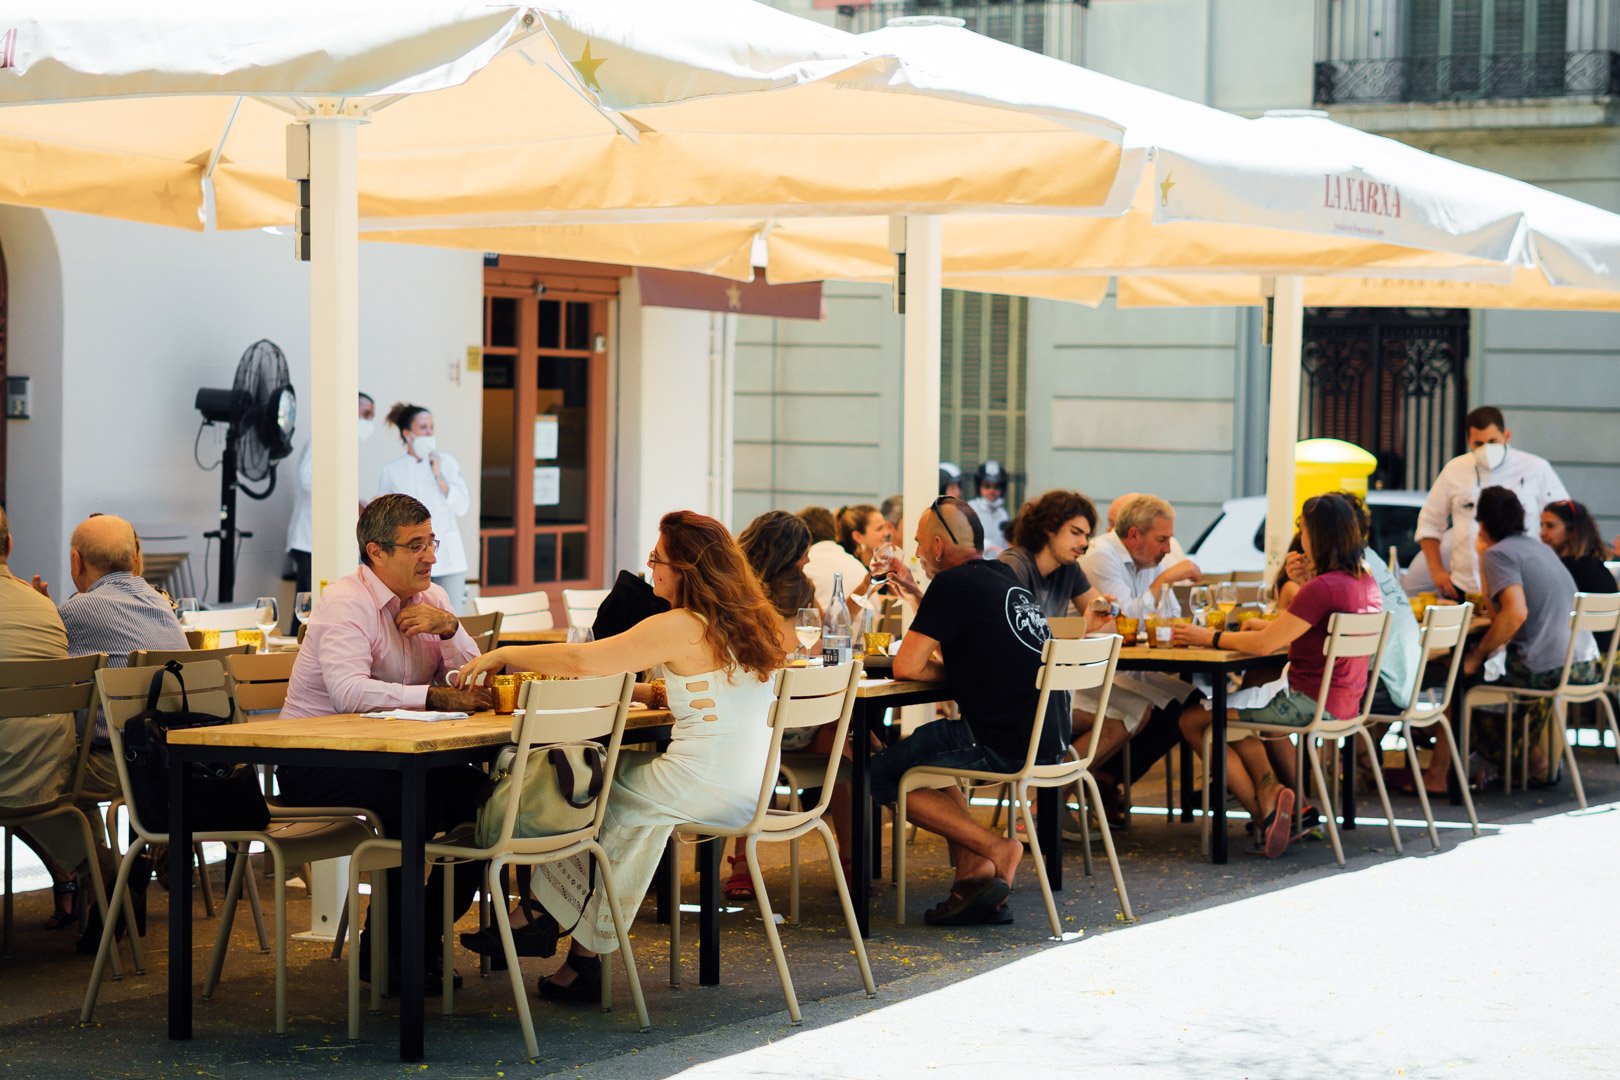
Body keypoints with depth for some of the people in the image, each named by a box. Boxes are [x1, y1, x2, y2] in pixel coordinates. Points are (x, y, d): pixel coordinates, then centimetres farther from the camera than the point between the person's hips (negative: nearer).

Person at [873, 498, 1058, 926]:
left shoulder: (953, 584, -10)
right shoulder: (1007, 578, 15)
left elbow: (904, 667, -11)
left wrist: (948, 672, 5)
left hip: (1005, 744, -9)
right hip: (1049, 739, 9)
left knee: (881, 775, 3)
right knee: (928, 755, 29)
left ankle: (996, 849, -1)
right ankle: (974, 872, 13)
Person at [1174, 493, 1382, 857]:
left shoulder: (1324, 588, -22)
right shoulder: (1365, 582, 6)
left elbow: (1264, 644, -20)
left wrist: (1211, 637, -8)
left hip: (1310, 701, -10)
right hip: (1344, 701, 10)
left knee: (1194, 721, -2)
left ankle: (1265, 810, -1)